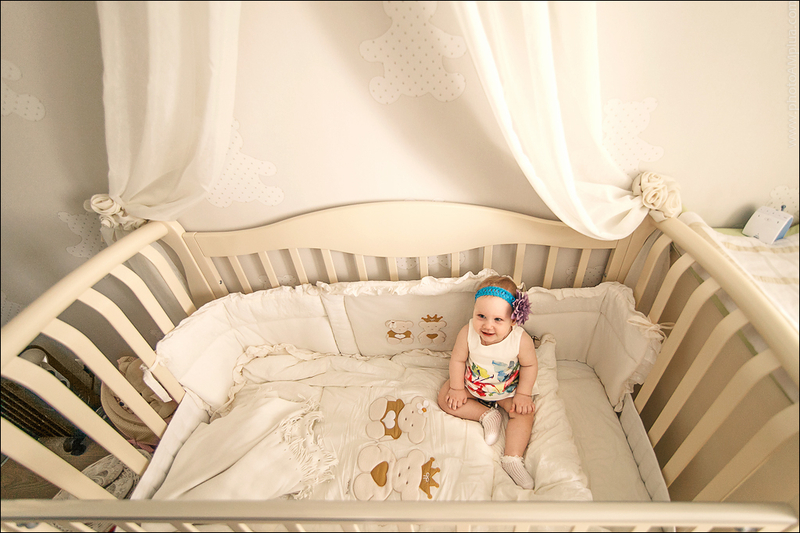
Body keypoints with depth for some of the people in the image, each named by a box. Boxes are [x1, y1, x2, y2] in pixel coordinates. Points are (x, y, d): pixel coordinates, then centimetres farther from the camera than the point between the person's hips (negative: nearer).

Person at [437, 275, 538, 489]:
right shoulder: (467, 333, -30)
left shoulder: (521, 339, -32)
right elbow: (457, 360, -15)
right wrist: (457, 389, -10)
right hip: (472, 385, 1)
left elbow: (529, 365, -13)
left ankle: (512, 458, -7)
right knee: (445, 398, -9)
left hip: (507, 389, -1)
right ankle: (487, 415, -4)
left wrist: (523, 394, -14)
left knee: (524, 413, -17)